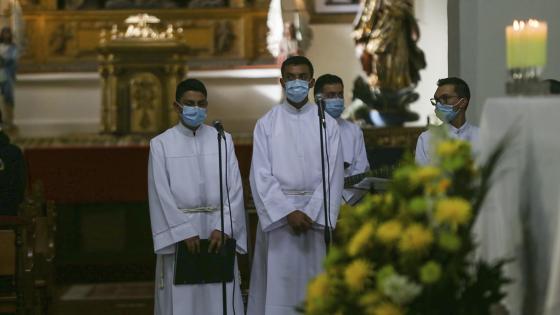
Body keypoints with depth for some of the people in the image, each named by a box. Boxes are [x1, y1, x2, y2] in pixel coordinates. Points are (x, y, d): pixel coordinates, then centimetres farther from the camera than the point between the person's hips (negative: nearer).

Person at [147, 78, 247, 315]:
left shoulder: (222, 140, 8)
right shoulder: (161, 144, 2)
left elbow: (235, 188, 1)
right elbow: (161, 194, -4)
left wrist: (223, 228, -11)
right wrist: (185, 232, -12)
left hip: (217, 230, 1)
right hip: (178, 231, -1)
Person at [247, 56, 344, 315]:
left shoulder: (327, 124, 5)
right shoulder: (266, 124, 3)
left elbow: (332, 175, 0)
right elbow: (261, 175, -3)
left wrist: (311, 215, -11)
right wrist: (288, 213, -13)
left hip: (315, 215, 1)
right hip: (277, 214, -1)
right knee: (276, 289, -3)